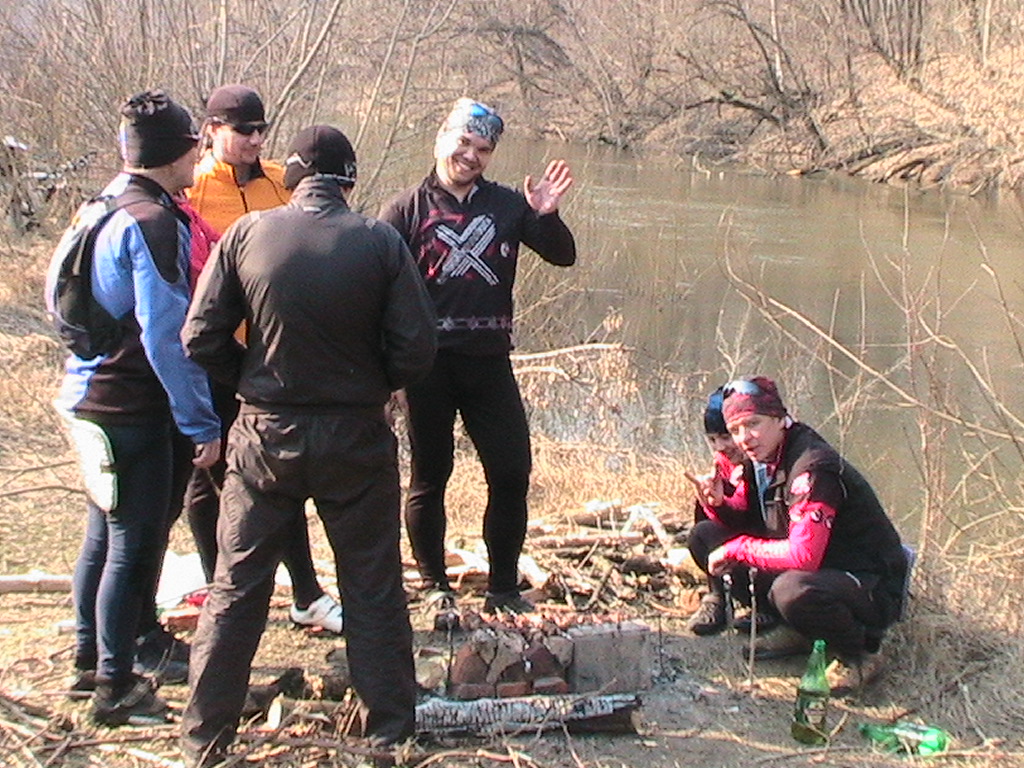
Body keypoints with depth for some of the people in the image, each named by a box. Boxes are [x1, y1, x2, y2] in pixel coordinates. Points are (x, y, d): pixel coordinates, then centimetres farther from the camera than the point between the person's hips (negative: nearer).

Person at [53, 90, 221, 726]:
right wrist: (202, 422, -17)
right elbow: (166, 334, -22)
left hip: (92, 398, 10)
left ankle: (91, 658, 33)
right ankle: (116, 686, 8)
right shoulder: (152, 222, -18)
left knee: (106, 531, 20)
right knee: (136, 543, -1)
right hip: (130, 408, -10)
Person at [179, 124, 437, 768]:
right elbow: (417, 348, -10)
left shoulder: (247, 234, -6)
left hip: (265, 434, 1)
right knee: (374, 589, 13)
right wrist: (373, 384, 9)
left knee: (236, 588, 12)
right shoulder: (379, 241, -8)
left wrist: (253, 378, 11)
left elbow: (202, 339, -6)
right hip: (356, 438, -1)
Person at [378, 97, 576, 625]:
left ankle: (503, 588, 17)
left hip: (490, 361, 2)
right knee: (429, 479, 7)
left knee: (512, 474, 2)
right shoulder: (407, 210, 1)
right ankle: (435, 588, 21)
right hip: (429, 363, -2)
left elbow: (562, 256, 6)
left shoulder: (507, 206, 8)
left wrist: (547, 217, -14)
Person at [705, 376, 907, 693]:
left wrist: (738, 548, -21)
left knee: (792, 590, -40)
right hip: (827, 572, 9)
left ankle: (861, 653, -9)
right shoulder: (770, 461, 2)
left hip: (875, 590, -8)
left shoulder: (812, 468, -25)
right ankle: (797, 632, 9)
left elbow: (803, 555, -33)